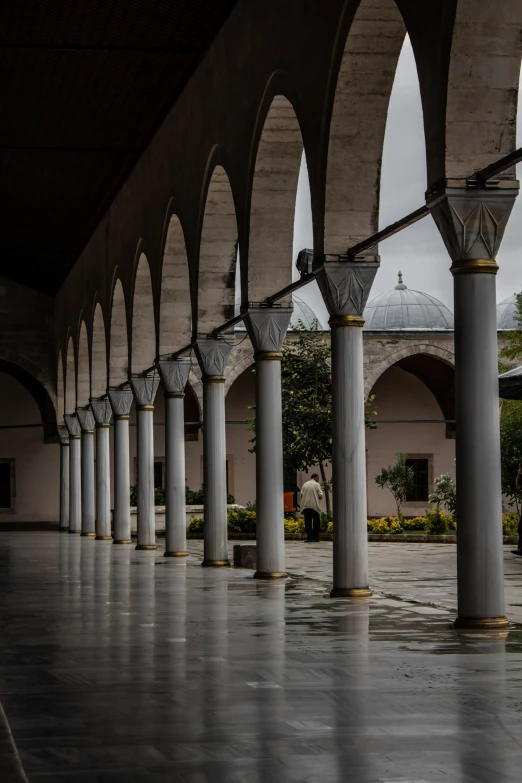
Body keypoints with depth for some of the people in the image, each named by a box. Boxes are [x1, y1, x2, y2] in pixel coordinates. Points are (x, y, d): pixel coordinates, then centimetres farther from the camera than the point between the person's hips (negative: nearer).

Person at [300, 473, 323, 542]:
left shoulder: (305, 485, 9)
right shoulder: (316, 485, -1)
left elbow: (302, 495, 4)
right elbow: (320, 495, -6)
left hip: (306, 506, 3)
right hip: (315, 506, -3)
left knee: (308, 522, 0)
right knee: (316, 522, 6)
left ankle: (309, 537, -8)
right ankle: (316, 537, 5)